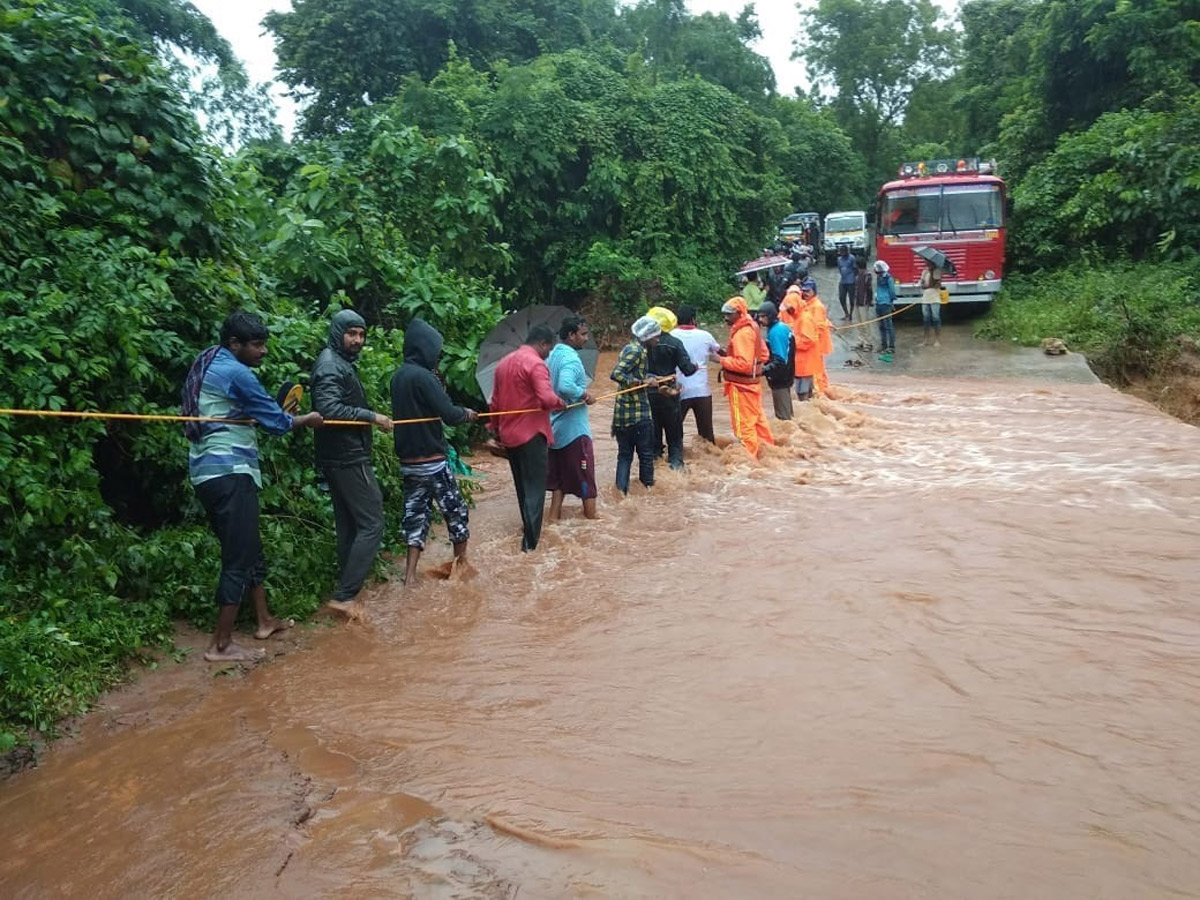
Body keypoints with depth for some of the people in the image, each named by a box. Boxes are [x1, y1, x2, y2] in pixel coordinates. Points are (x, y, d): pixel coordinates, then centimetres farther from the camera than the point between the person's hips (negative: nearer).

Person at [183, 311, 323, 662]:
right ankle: (221, 645, -2)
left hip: (209, 471, 10)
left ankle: (264, 620, 31)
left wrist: (279, 413, 10)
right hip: (229, 473, -10)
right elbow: (275, 421, -8)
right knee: (239, 557, -6)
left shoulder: (208, 366, 16)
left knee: (249, 549, 19)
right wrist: (306, 419, 9)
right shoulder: (235, 373, -13)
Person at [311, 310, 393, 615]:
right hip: (349, 459, -10)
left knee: (349, 525, 14)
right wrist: (371, 417, -24)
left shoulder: (342, 363, 17)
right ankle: (344, 595, -8)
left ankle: (347, 588, 21)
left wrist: (372, 420, 11)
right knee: (371, 524, -9)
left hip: (342, 458, 10)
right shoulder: (331, 365, -14)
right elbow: (329, 408, -26)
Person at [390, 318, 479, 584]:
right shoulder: (423, 377, -18)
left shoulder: (398, 376, 8)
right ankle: (461, 562, 22)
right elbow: (450, 415, -20)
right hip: (431, 460, -8)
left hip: (408, 459, 8)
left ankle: (410, 573, 6)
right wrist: (466, 414, 1)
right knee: (455, 511, 9)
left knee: (416, 513, 10)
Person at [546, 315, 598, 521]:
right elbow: (566, 386, -35)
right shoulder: (571, 358, -19)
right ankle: (591, 516, 10)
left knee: (559, 474, 15)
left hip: (555, 426, 9)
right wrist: (585, 394, -21)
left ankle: (554, 516, 16)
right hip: (574, 428, -9)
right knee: (585, 474, 2)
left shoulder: (552, 355, 10)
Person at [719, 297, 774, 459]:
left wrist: (722, 360, -19)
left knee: (744, 424, 1)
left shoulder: (742, 333, -21)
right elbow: (764, 355, 12)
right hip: (752, 383, 10)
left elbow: (743, 363, -27)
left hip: (741, 386, -10)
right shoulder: (751, 327, 8)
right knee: (757, 419, 21)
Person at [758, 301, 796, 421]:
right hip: (785, 377, 10)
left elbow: (779, 360, -25)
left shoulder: (776, 331, -21)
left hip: (779, 379, -10)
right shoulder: (783, 327, 7)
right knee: (787, 412, 20)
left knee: (782, 415, 0)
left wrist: (763, 370, -32)